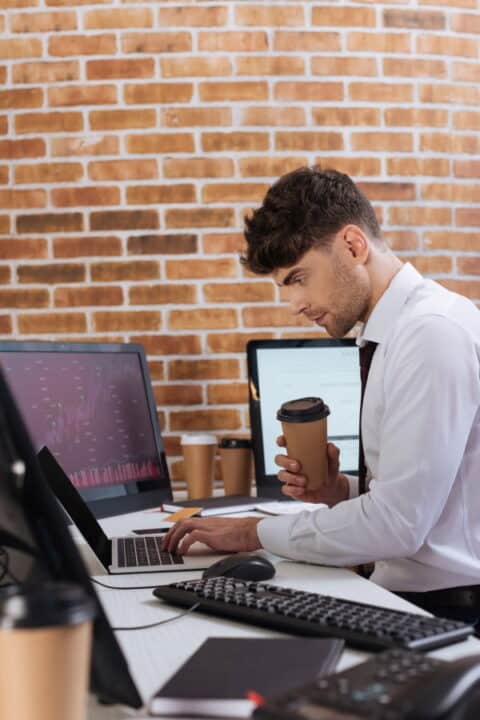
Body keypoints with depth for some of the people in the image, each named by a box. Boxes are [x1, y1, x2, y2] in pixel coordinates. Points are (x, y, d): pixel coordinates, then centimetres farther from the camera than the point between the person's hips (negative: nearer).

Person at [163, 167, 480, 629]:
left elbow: (396, 523, -21)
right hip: (409, 593, 8)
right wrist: (339, 492, -1)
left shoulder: (432, 332, -18)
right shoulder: (398, 332, 11)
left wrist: (255, 533, -11)